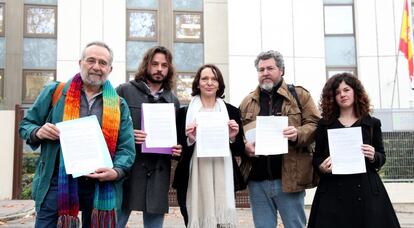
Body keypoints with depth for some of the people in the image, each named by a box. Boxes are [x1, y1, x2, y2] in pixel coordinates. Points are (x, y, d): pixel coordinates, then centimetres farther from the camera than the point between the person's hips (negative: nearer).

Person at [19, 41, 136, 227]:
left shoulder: (119, 105, 7)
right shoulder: (54, 92, 5)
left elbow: (126, 148, 4)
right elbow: (26, 125, 12)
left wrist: (117, 172, -16)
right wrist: (38, 132, -12)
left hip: (101, 187, 2)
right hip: (56, 183, -1)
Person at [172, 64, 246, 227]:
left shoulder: (232, 111, 7)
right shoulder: (184, 112, 5)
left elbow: (240, 151, 10)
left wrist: (233, 138, -8)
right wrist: (190, 140, -12)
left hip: (223, 180, 1)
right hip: (193, 181, 0)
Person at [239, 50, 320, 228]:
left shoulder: (299, 95, 6)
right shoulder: (247, 102, 14)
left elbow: (315, 124, 0)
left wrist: (299, 134, -20)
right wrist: (245, 145, -8)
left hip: (289, 178, -3)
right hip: (257, 180, 3)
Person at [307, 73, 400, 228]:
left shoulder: (372, 123, 8)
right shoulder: (324, 124, 7)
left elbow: (382, 157, 11)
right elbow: (317, 157, 9)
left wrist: (373, 157, -10)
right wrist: (321, 167, -12)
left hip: (366, 190, 1)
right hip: (333, 191, 0)